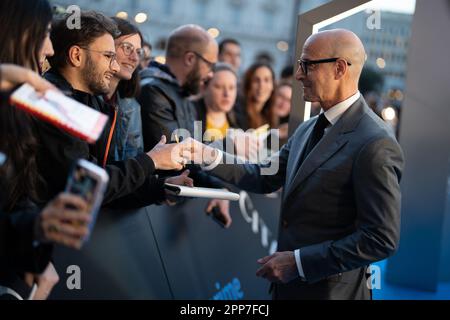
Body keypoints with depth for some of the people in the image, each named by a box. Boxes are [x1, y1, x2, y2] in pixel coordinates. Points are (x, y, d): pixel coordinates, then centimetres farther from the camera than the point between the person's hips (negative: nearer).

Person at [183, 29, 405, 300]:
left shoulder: (375, 144, -20)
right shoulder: (308, 130, 8)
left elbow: (382, 239, -22)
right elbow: (265, 179, 11)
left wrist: (299, 261, -20)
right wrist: (209, 156, -3)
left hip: (331, 289, -8)